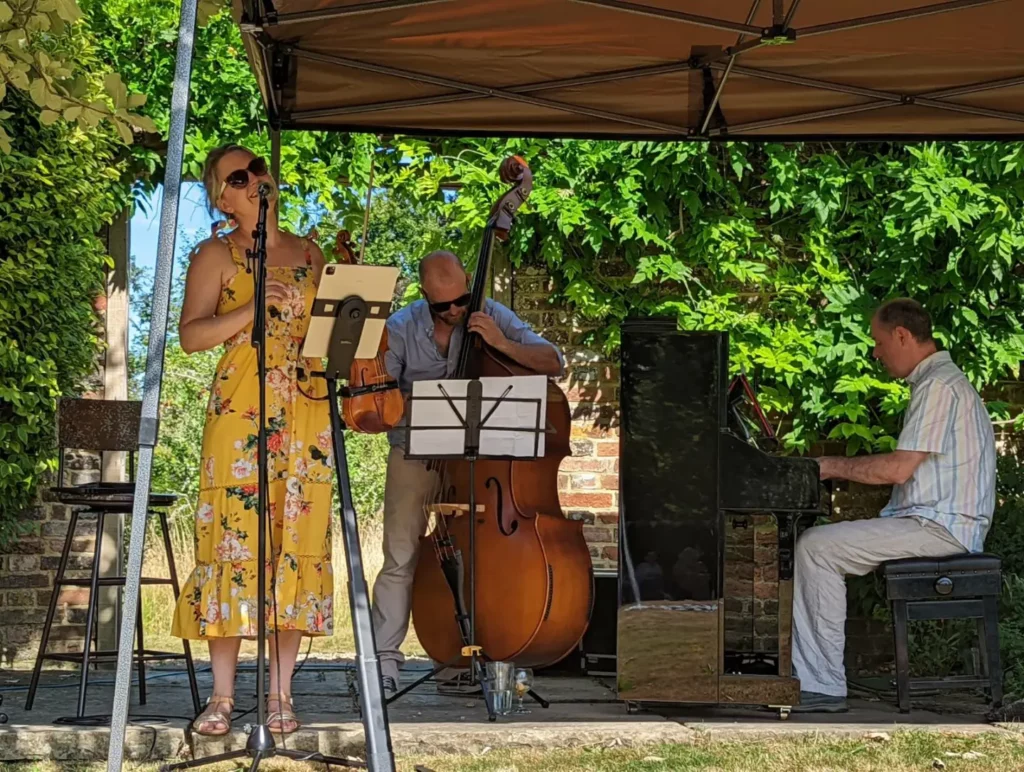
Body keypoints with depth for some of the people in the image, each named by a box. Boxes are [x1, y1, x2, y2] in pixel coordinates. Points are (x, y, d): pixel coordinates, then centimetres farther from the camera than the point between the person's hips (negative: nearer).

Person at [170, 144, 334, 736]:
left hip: (307, 411, 3)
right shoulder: (218, 255, 6)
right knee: (235, 538, -7)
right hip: (242, 410, -3)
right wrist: (253, 309, -14)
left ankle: (281, 693, 4)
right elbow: (191, 335, -4)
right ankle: (223, 695, -1)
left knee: (299, 541, -1)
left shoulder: (311, 254, 18)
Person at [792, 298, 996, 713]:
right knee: (810, 544, 5)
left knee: (815, 548, -19)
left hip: (939, 527, -11)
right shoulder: (937, 381, 20)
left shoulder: (939, 386, -14)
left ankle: (825, 685, -17)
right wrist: (840, 469, 14)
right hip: (928, 520, 11)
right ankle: (803, 676, -2)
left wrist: (833, 466, -8)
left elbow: (899, 469, -21)